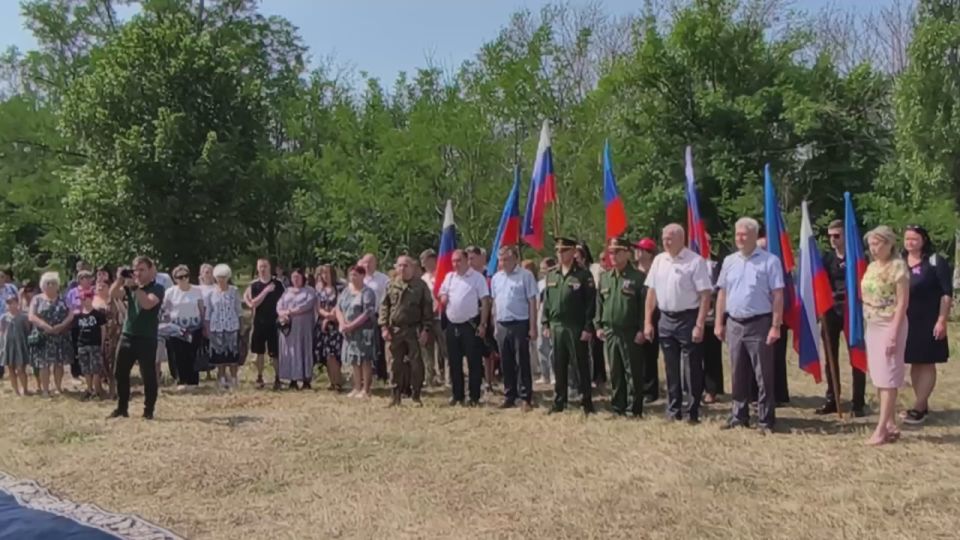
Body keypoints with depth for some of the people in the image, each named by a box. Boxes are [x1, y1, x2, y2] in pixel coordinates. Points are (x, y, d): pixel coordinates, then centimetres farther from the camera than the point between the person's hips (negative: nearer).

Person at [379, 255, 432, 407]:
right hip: (395, 330, 2)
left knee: (416, 363, 1)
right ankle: (396, 395, 17)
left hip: (414, 330, -2)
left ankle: (416, 396, 10)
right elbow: (384, 307, 7)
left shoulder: (420, 285, 0)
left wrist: (425, 329, -7)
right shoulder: (392, 285, 7)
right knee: (397, 364, 8)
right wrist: (384, 327, -1)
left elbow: (427, 307, -1)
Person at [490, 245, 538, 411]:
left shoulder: (525, 275, -6)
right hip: (502, 325, 6)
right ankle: (509, 397, 21)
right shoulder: (496, 278, 11)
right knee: (506, 363, 11)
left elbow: (532, 302, -8)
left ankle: (525, 398, 7)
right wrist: (496, 325, 11)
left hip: (520, 324, -5)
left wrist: (533, 327, -12)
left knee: (522, 362, -1)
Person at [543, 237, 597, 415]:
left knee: (582, 366, 4)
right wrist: (545, 324, 8)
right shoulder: (551, 275, 10)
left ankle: (586, 402, 13)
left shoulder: (584, 274, -6)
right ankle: (559, 402, 21)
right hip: (556, 327, 5)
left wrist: (588, 327, -14)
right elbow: (546, 300, 14)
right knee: (559, 366, 11)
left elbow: (591, 303, -9)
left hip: (577, 328, -5)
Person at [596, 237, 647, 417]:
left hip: (631, 333, -5)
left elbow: (645, 305, -8)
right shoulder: (604, 277, 11)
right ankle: (618, 408, 20)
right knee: (615, 373, 11)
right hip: (609, 332, 5)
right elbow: (599, 303, 15)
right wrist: (598, 326, 8)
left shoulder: (638, 277, -5)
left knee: (633, 373, 1)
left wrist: (642, 330, -14)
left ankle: (634, 409, 9)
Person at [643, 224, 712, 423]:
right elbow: (651, 292, 10)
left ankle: (692, 412, 12)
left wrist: (699, 325, -18)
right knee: (671, 369, 13)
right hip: (666, 319, 6)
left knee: (691, 369, 1)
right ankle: (673, 411, 23)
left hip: (688, 319, -6)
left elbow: (705, 296, -13)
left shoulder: (695, 261, -10)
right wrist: (647, 322, 6)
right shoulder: (659, 260, 7)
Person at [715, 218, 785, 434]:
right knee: (738, 374, 12)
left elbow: (777, 296, -8)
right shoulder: (729, 261, 9)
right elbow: (722, 293, 13)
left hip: (759, 324, -5)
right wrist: (719, 323, 10)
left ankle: (766, 421, 9)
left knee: (763, 375, 1)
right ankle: (739, 416, 23)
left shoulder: (770, 261, -6)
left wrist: (775, 326, -13)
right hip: (734, 324, 5)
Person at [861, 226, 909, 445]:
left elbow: (903, 302, -13)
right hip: (872, 326, 7)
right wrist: (865, 326, 9)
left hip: (890, 325, -7)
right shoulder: (871, 267, 11)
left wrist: (894, 333, -18)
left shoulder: (898, 266, -9)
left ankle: (881, 429, -3)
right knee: (878, 378, 9)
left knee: (888, 378, -4)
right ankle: (891, 425, 18)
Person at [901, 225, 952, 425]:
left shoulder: (935, 262, -6)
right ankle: (923, 405, 19)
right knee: (915, 363, 10)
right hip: (906, 321, 5)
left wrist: (942, 320, -14)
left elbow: (947, 293, -9)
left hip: (928, 321, -5)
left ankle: (918, 407, 1)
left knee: (927, 363, 0)